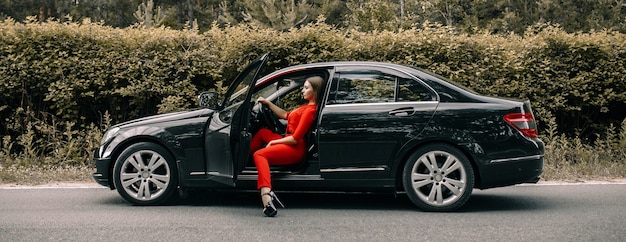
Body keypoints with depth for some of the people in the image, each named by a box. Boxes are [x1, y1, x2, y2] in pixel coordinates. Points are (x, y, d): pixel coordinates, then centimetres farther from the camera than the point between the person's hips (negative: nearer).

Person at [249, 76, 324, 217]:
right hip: (290, 144, 11)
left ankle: (266, 195, -48)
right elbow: (285, 115, 27)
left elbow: (295, 139, -19)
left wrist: (273, 142, -6)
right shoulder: (307, 107, 15)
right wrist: (268, 103, 24)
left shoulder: (310, 111, -16)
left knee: (259, 154, -31)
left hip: (295, 150, -11)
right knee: (263, 132, 26)